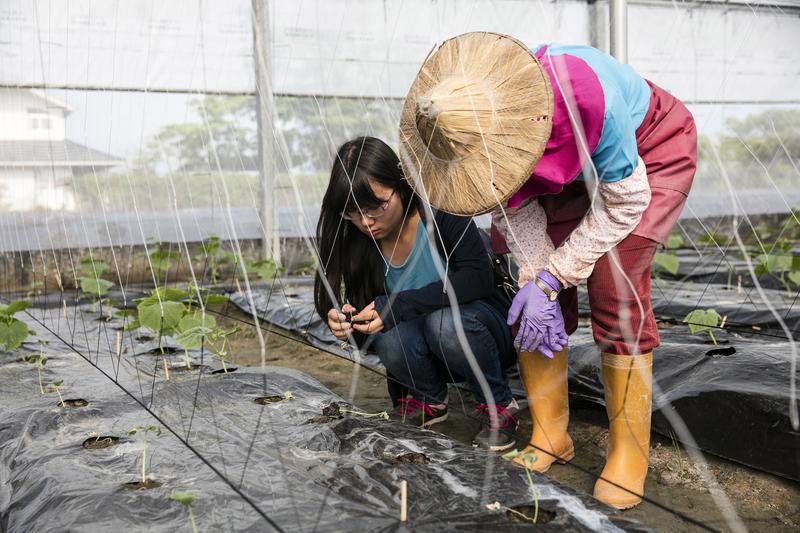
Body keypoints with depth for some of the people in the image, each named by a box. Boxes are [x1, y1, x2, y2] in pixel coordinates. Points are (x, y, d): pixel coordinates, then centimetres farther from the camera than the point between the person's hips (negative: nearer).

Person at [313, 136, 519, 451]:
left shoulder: (441, 212, -22)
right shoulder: (358, 242, -9)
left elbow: (478, 278, -30)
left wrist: (398, 306, -36)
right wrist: (342, 321, -28)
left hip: (482, 331, -3)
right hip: (425, 356, 3)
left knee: (445, 320, -35)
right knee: (391, 334, -30)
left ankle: (499, 406, -7)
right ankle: (429, 400, 4)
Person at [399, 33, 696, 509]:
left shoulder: (587, 94, -42)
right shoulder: (485, 122, -26)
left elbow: (625, 202, -28)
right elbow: (518, 206, -12)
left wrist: (554, 276, -27)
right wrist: (536, 278, -24)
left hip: (650, 151, -5)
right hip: (577, 166, 5)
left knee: (613, 284, -20)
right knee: (538, 296, -6)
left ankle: (629, 455, -7)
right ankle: (550, 435, 8)